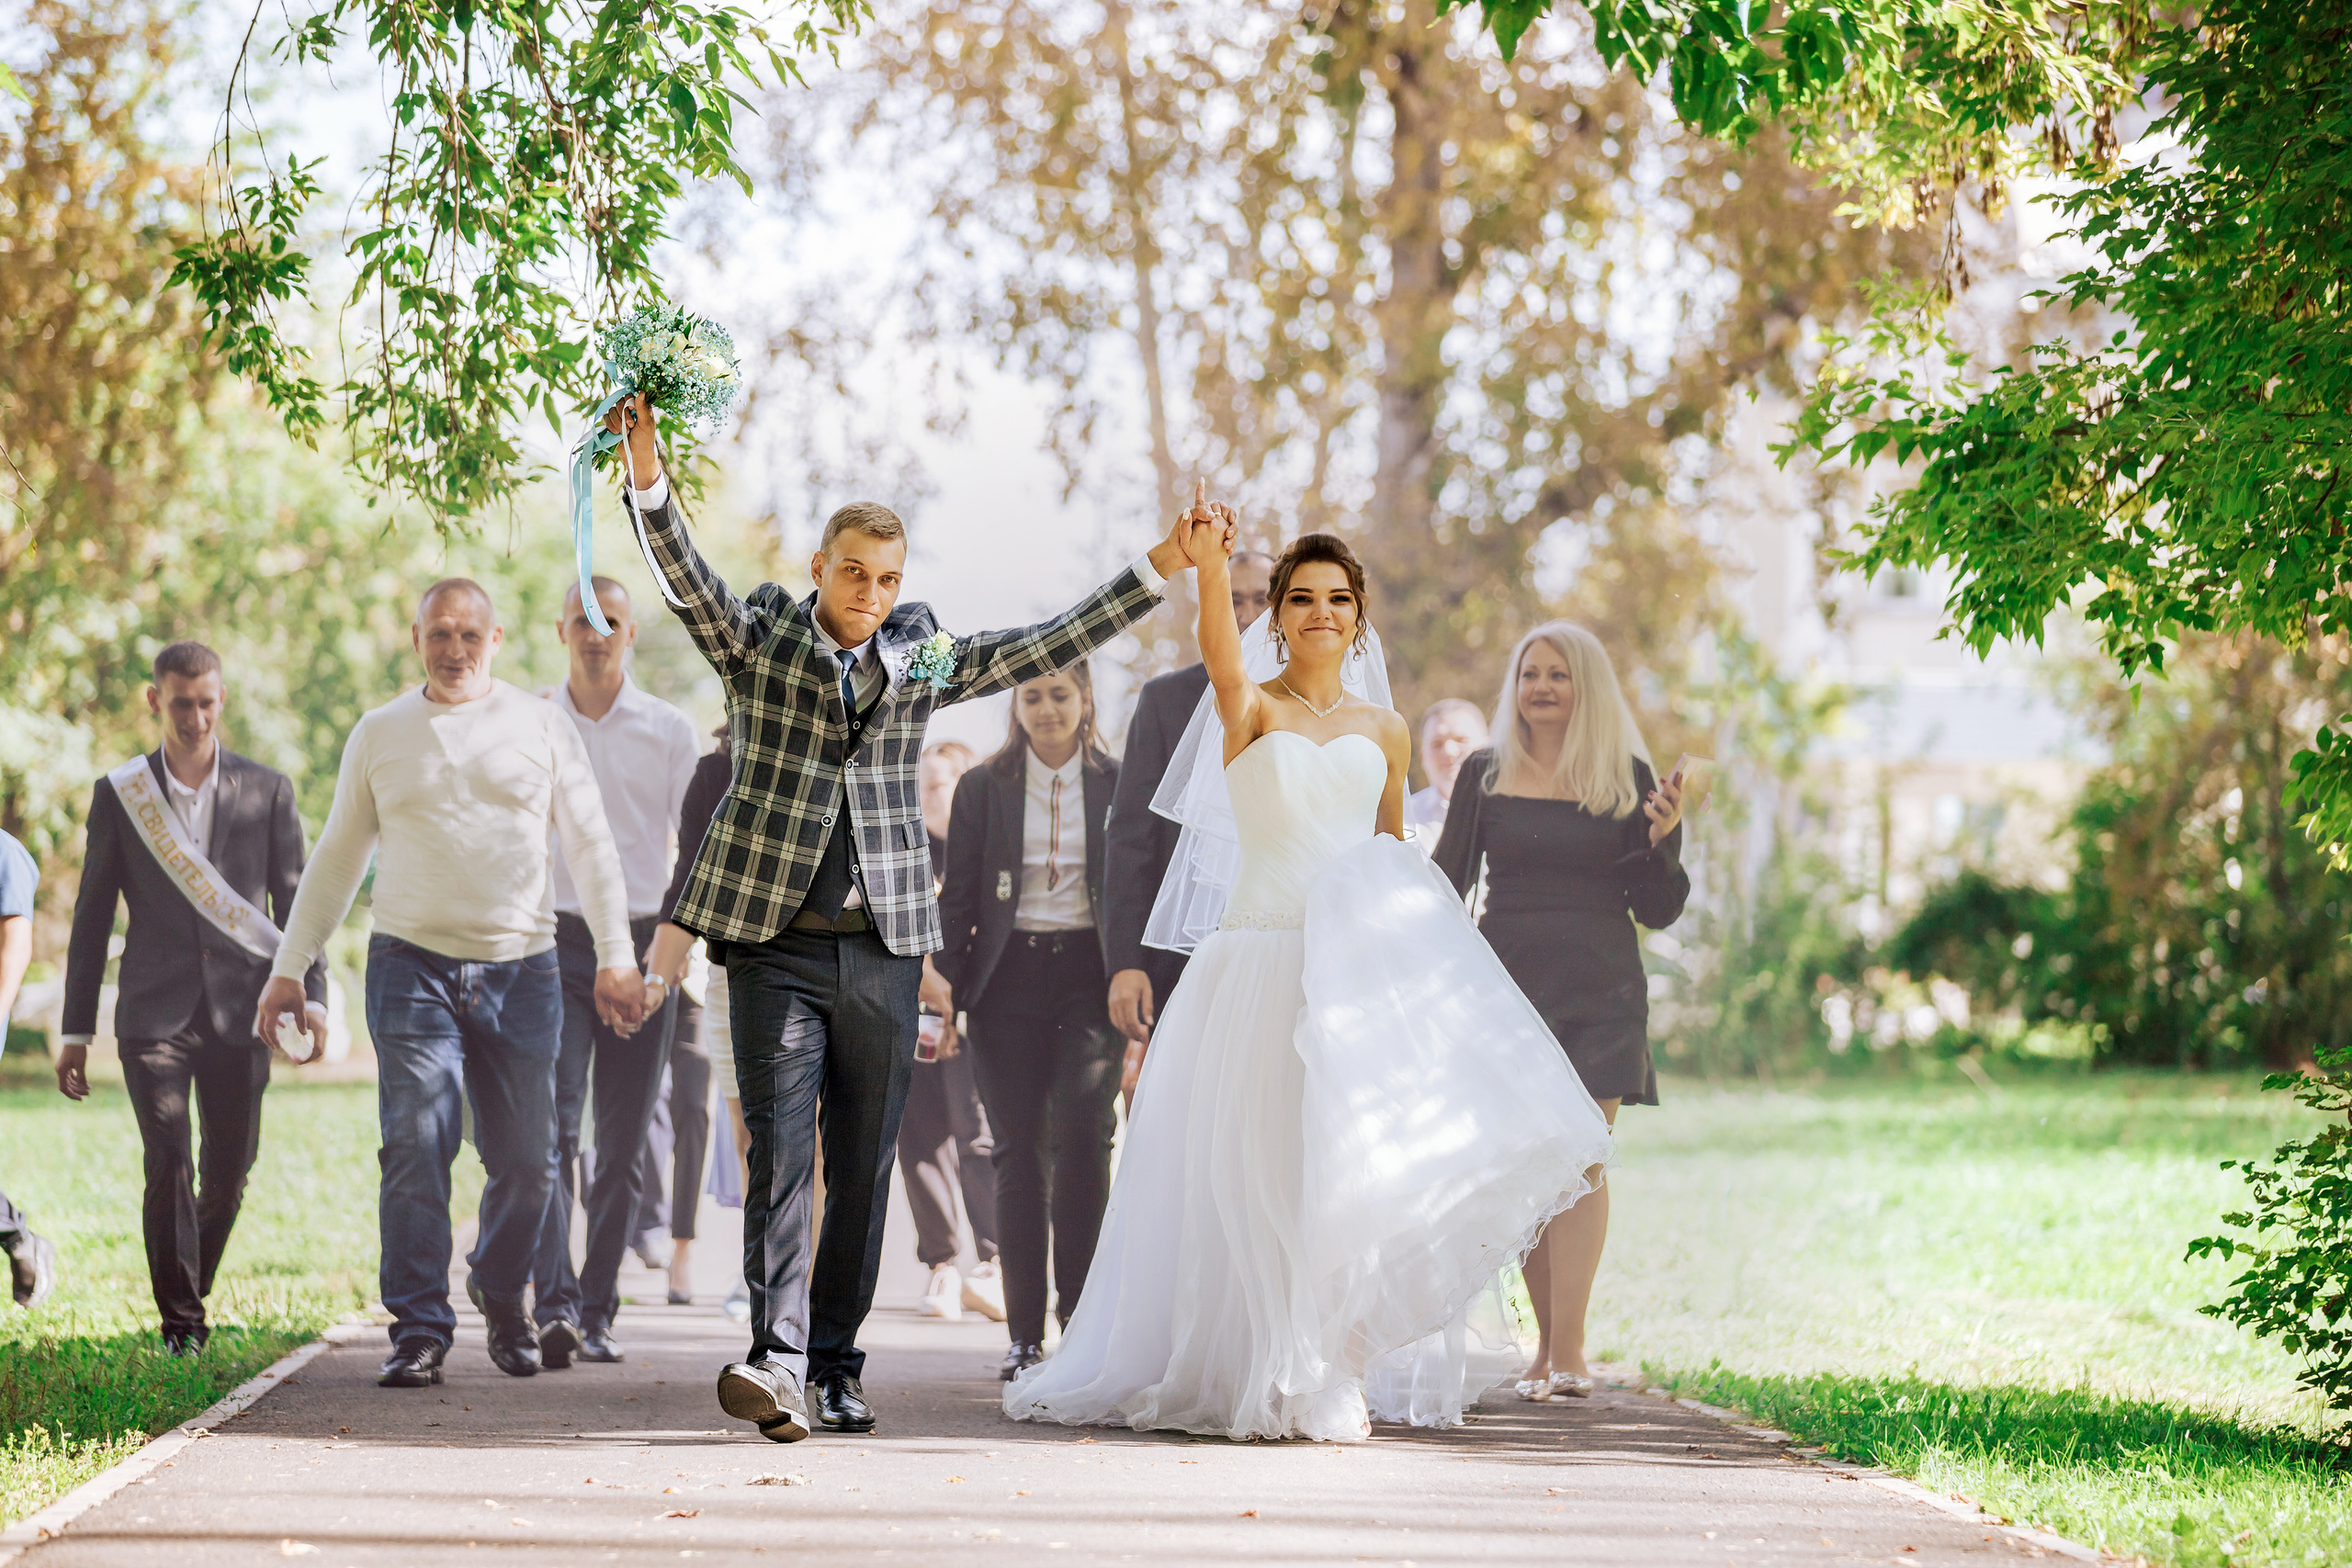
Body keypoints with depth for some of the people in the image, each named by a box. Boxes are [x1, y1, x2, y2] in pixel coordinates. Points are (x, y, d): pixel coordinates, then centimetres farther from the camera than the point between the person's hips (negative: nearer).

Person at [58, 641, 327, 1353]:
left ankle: (189, 1292, 26)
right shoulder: (119, 793, 6)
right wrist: (75, 1030, 7)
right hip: (154, 1013, -1)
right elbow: (92, 917, 9)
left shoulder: (267, 790, 6)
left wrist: (310, 995, -4)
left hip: (239, 1012, 1)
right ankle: (180, 1322, -6)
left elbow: (295, 901, 9)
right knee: (169, 1164, -13)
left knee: (229, 1172, 4)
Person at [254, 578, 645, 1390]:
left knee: (527, 1161, 2)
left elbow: (590, 844, 7)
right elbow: (337, 859, 16)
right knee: (415, 1149, -12)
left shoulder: (542, 726, 8)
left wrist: (616, 955, -2)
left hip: (521, 969, 0)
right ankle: (420, 1327, -8)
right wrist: (289, 967, 13)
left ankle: (501, 1294, 28)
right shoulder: (379, 734, 10)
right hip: (413, 965, 0)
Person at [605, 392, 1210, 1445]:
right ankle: (776, 1362, -22)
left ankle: (836, 1366, 15)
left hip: (884, 950, 3)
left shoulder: (922, 663, 11)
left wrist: (1161, 569, 6)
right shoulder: (759, 641, 4)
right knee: (781, 1153, -12)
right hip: (776, 942, -3)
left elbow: (1049, 647, 11)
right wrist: (648, 479, -29)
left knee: (863, 1169, 6)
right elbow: (686, 581, -12)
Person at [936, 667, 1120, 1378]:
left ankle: (1081, 1312, -9)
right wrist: (945, 991, -1)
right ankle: (1025, 1333, 6)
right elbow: (957, 898, 7)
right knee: (1019, 1151, 2)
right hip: (1009, 979, 1)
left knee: (1082, 1136, -17)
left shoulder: (1118, 785, 6)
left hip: (1090, 977, -1)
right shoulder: (983, 788, 8)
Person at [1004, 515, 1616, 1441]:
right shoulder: (1252, 710, 2)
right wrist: (1207, 565, -40)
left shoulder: (1384, 731, 14)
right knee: (1255, 1164, -4)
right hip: (1260, 959, -3)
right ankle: (1252, 1374, 4)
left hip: (1356, 966, 3)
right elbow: (1219, 651, -21)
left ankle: (1338, 1379, 2)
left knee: (1347, 1167, -3)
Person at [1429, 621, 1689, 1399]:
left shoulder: (1628, 777, 4)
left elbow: (1657, 911, 4)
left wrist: (1662, 840, -12)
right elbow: (1448, 883, 13)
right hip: (1507, 985, 2)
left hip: (1598, 992, -2)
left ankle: (1568, 1353, -15)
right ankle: (1548, 1344, 10)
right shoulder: (1484, 775, 8)